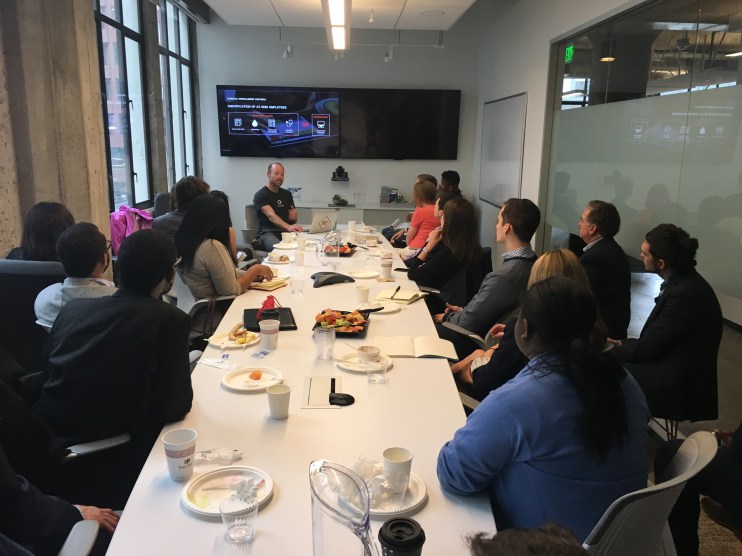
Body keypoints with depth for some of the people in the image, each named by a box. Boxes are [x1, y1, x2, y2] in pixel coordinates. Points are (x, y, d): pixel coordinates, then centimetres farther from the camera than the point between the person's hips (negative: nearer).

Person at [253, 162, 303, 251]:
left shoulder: (287, 194, 20)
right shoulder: (260, 195, -1)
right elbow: (271, 216, -18)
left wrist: (293, 217, 0)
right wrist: (288, 227, -36)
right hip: (267, 233, -5)